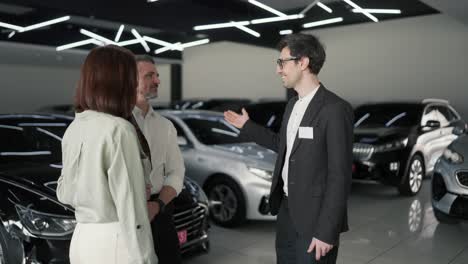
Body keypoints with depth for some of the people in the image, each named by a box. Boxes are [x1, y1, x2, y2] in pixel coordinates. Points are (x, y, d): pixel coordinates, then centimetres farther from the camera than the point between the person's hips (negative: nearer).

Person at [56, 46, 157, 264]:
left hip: (82, 238, 8)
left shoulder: (74, 128, 6)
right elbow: (130, 208, -20)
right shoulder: (118, 129, -18)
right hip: (113, 240, -8)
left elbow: (64, 193, 16)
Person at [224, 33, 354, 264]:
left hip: (314, 216, -8)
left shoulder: (335, 109, -18)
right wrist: (247, 127, 21)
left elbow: (340, 176, -19)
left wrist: (326, 231, -20)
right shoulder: (293, 105, 8)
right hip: (286, 209, 8)